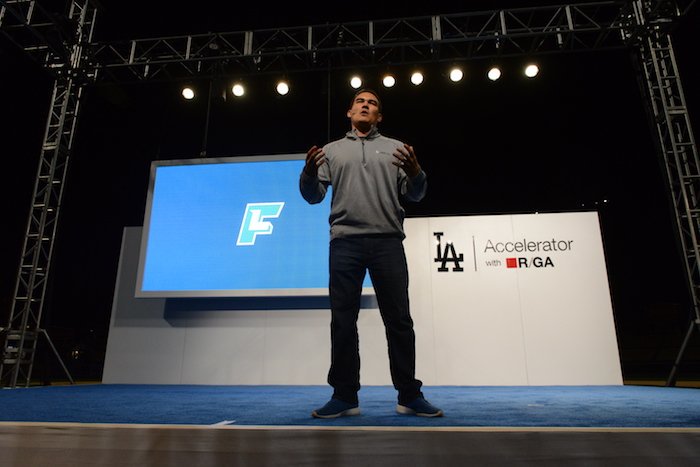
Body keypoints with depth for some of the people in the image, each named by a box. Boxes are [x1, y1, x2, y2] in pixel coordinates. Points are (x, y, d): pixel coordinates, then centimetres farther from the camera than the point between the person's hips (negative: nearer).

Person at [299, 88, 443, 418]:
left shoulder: (396, 148, 18)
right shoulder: (331, 151, 19)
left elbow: (414, 195, 9)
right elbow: (314, 195, 12)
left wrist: (415, 172, -13)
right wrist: (309, 172, -10)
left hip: (387, 242, 0)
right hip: (345, 242, 1)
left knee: (399, 320, -1)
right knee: (343, 321, 1)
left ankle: (409, 396, 9)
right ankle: (345, 396, 10)